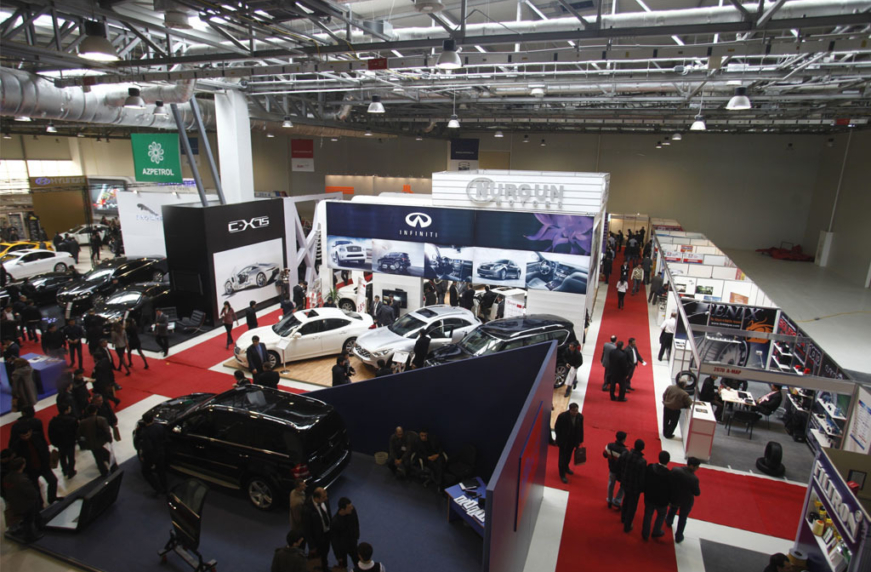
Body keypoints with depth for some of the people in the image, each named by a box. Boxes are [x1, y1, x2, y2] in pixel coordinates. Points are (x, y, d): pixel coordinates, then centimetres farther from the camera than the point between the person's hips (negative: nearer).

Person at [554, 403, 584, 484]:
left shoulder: (580, 417, -12)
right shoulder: (562, 416, -23)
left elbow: (581, 429, 0)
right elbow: (557, 428, -13)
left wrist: (580, 441, 4)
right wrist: (559, 440, -10)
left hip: (573, 441, 4)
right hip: (563, 441, -4)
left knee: (568, 455, 23)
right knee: (562, 457, 6)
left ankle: (566, 467, 49)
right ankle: (562, 474, 21)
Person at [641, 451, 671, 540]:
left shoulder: (650, 467, -23)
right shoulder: (669, 474, -32)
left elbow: (644, 480, -9)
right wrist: (669, 501, 3)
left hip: (649, 497, 2)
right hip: (661, 500, -2)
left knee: (648, 515, 23)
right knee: (661, 515, 29)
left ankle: (645, 534, 38)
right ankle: (656, 532, 46)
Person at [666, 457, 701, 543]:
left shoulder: (675, 470, -24)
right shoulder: (694, 479, -33)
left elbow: (668, 481, -11)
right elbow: (697, 493, -20)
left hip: (673, 498, 3)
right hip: (686, 501, -3)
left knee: (673, 508, 35)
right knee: (683, 518, 22)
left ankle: (669, 521, 62)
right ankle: (678, 537, 38)